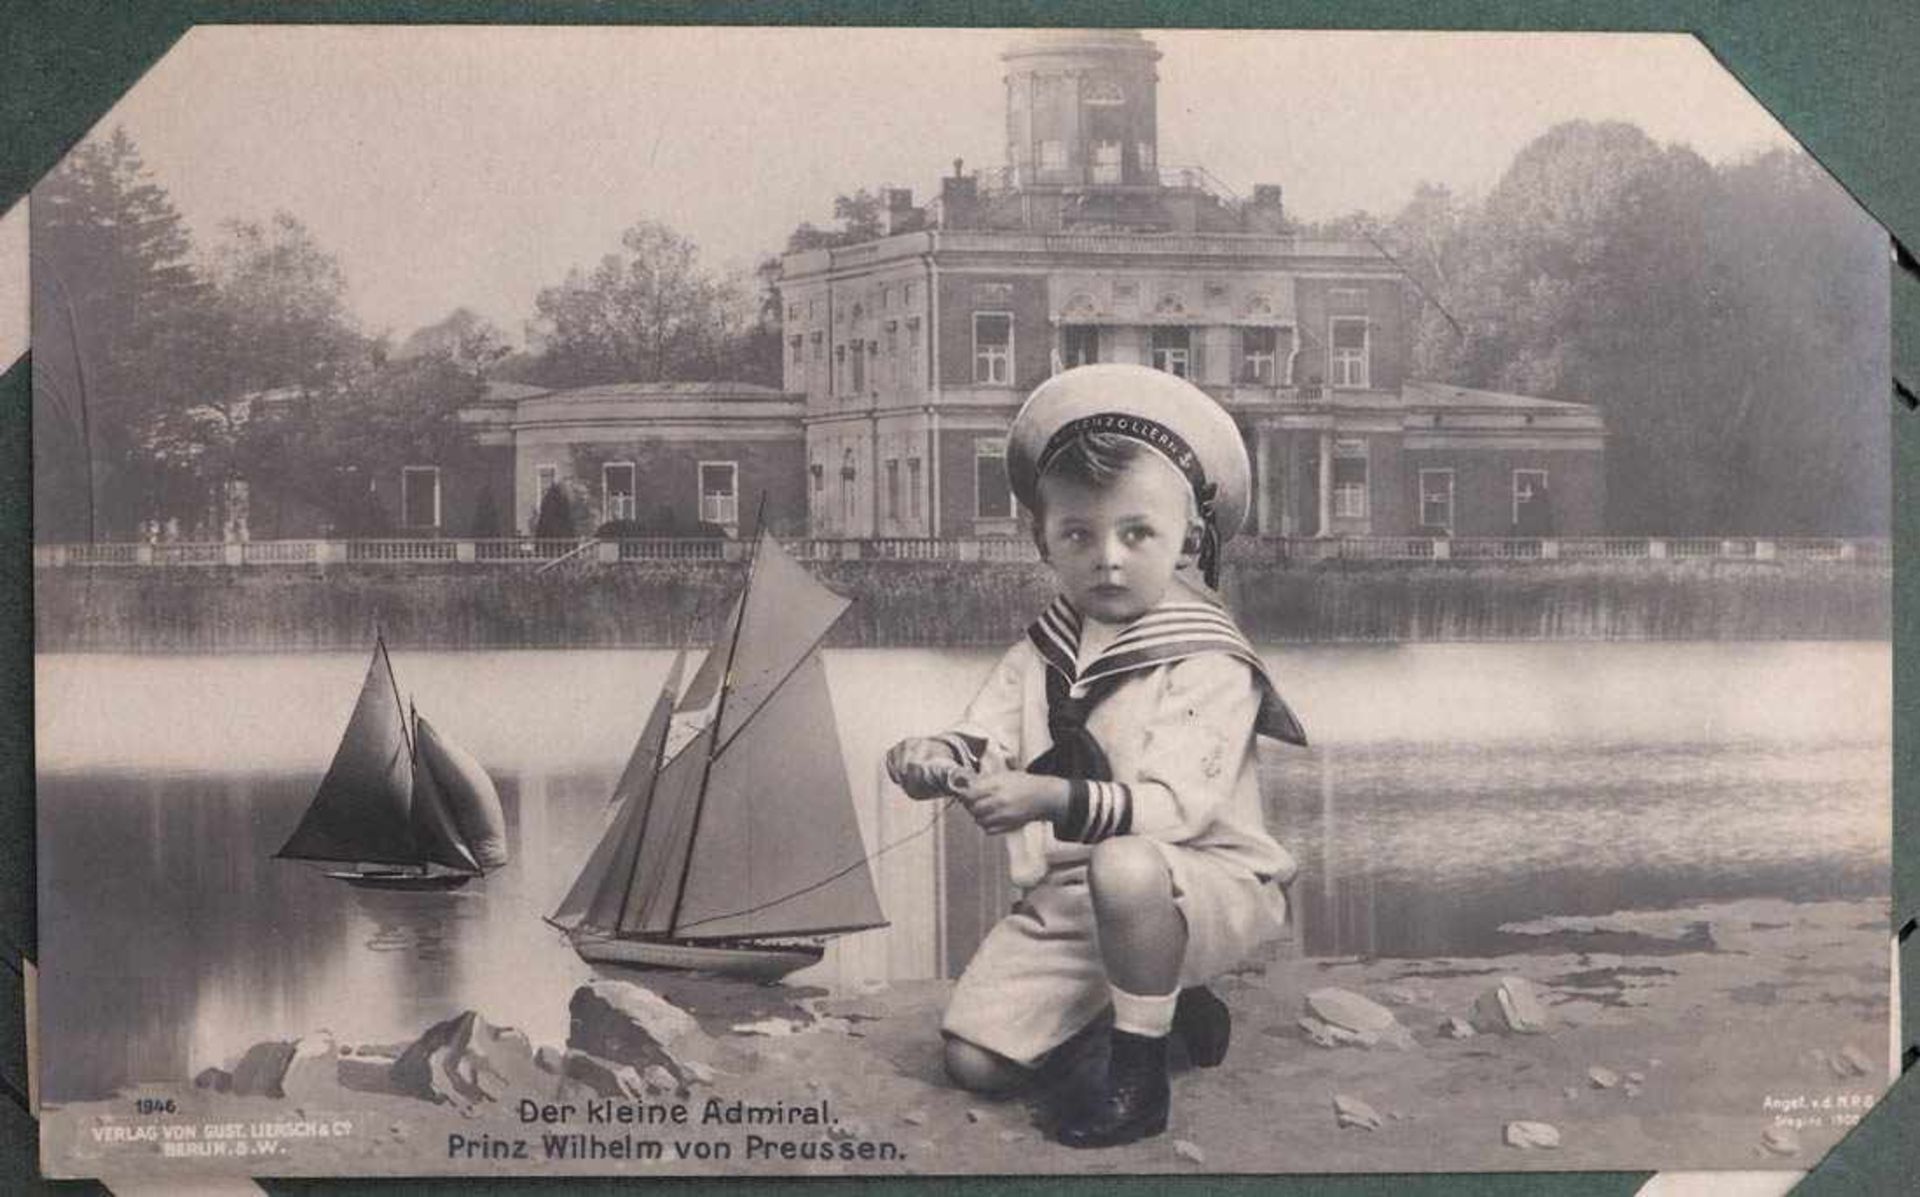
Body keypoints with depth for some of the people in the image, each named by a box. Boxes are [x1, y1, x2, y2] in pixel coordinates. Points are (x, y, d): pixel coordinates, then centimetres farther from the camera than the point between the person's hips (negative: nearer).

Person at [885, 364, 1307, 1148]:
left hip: (1203, 885, -7)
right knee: (974, 1063, -3)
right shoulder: (1040, 656, 6)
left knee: (1124, 869, -42)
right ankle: (1166, 1000, 18)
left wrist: (1057, 801, -45)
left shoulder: (1207, 666, -16)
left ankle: (1138, 1076, -19)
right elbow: (982, 744, -4)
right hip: (1064, 900, 7)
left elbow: (1173, 808, -28)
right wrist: (934, 761, -29)